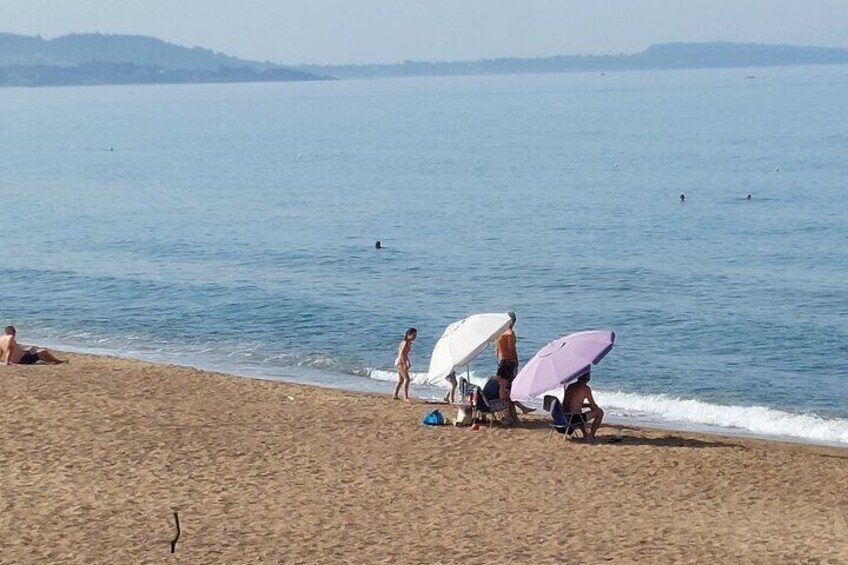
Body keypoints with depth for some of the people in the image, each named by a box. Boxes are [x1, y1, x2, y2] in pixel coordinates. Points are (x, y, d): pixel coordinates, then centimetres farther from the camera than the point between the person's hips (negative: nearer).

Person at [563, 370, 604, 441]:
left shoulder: (570, 386, 12)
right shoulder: (585, 388, -8)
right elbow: (593, 406, -5)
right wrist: (598, 408, 21)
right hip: (575, 418, -7)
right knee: (600, 412, 7)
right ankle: (591, 435, 13)